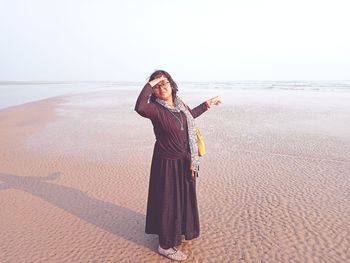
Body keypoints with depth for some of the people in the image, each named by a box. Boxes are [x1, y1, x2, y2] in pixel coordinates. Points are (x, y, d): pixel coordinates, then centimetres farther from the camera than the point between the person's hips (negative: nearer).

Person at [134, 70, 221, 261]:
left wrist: (206, 105, 31)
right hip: (167, 163, -8)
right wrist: (149, 85, -33)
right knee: (168, 202, 5)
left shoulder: (179, 104, 2)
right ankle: (165, 245, 26)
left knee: (184, 197, 24)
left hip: (185, 161, 8)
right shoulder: (155, 108, -20)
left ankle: (180, 230, 50)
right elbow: (140, 108, -44)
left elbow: (190, 116, 23)